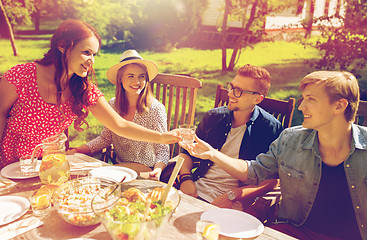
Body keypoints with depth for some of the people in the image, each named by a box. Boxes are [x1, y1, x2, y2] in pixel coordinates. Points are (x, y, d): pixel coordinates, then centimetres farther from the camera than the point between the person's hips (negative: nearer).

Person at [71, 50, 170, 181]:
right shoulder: (113, 105, 0)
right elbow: (105, 138, 9)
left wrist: (157, 170, -30)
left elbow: (163, 149, -10)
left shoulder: (156, 109, -13)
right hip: (119, 168, 5)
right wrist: (76, 151, -3)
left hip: (145, 172, -5)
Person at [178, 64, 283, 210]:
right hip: (197, 189, 4)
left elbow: (271, 181, -7)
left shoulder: (271, 128, -3)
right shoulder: (213, 117, 11)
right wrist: (186, 178, -4)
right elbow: (188, 153, 17)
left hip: (236, 204, -4)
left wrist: (232, 195, -17)